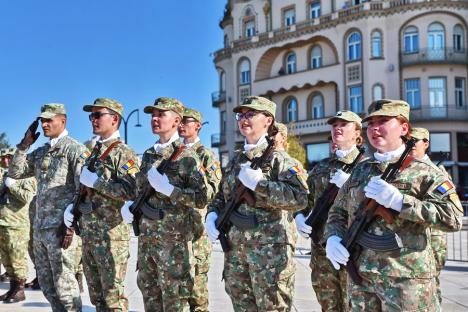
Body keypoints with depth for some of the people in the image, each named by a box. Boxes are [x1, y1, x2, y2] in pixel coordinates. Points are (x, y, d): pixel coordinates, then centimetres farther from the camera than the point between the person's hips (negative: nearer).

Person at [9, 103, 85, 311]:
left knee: (63, 282, -3)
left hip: (60, 228, -8)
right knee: (46, 282, 14)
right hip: (39, 227, 8)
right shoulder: (40, 152, 16)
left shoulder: (74, 149, -7)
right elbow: (15, 172, 16)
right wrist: (24, 144, 6)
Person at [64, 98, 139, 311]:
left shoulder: (123, 153, -9)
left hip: (111, 234, -8)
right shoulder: (94, 152, 16)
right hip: (88, 232, 8)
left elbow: (130, 191, -22)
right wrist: (73, 206, 8)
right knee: (96, 294, 16)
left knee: (113, 294, -2)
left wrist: (95, 181, -17)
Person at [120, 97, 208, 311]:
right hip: (146, 237, 7)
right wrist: (130, 205, 1)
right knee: (149, 295, 15)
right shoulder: (148, 155, 12)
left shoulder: (186, 155, -8)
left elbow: (201, 199, -12)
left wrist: (168, 188, -21)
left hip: (174, 239, -7)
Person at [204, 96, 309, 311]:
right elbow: (222, 195, 23)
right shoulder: (235, 160, 15)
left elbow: (299, 198, -19)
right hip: (235, 247, 7)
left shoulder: (279, 158, -6)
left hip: (270, 248, -7)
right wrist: (212, 214, 2)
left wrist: (258, 184, -24)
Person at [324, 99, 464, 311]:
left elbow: (454, 218, -14)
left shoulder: (422, 171, -3)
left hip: (407, 279, -4)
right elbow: (337, 212, 18)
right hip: (361, 278, 5)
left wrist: (399, 201, -20)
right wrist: (333, 237, -3)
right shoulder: (360, 171, 12)